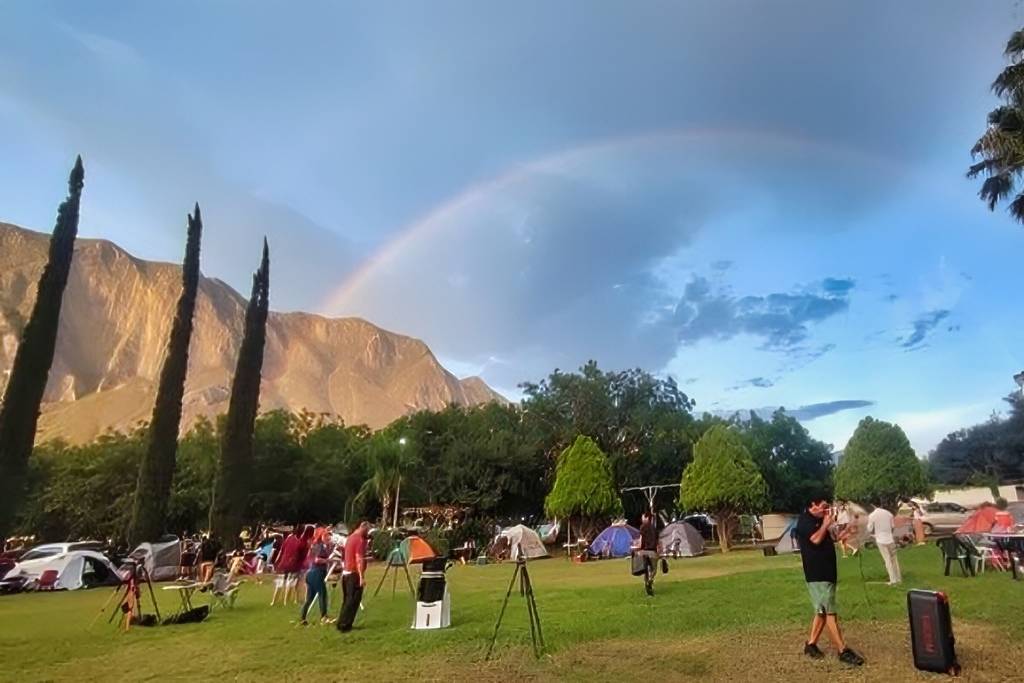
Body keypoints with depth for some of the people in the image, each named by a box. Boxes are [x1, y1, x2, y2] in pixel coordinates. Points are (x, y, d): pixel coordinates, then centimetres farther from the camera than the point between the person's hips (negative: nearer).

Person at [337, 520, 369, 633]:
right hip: (354, 574, -9)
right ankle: (345, 626, 1)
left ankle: (341, 624, 21)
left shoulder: (350, 538, 13)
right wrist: (362, 577, -22)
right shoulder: (360, 540, -16)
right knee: (353, 601, -2)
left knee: (347, 600, 17)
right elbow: (359, 560, -21)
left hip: (346, 573, 9)